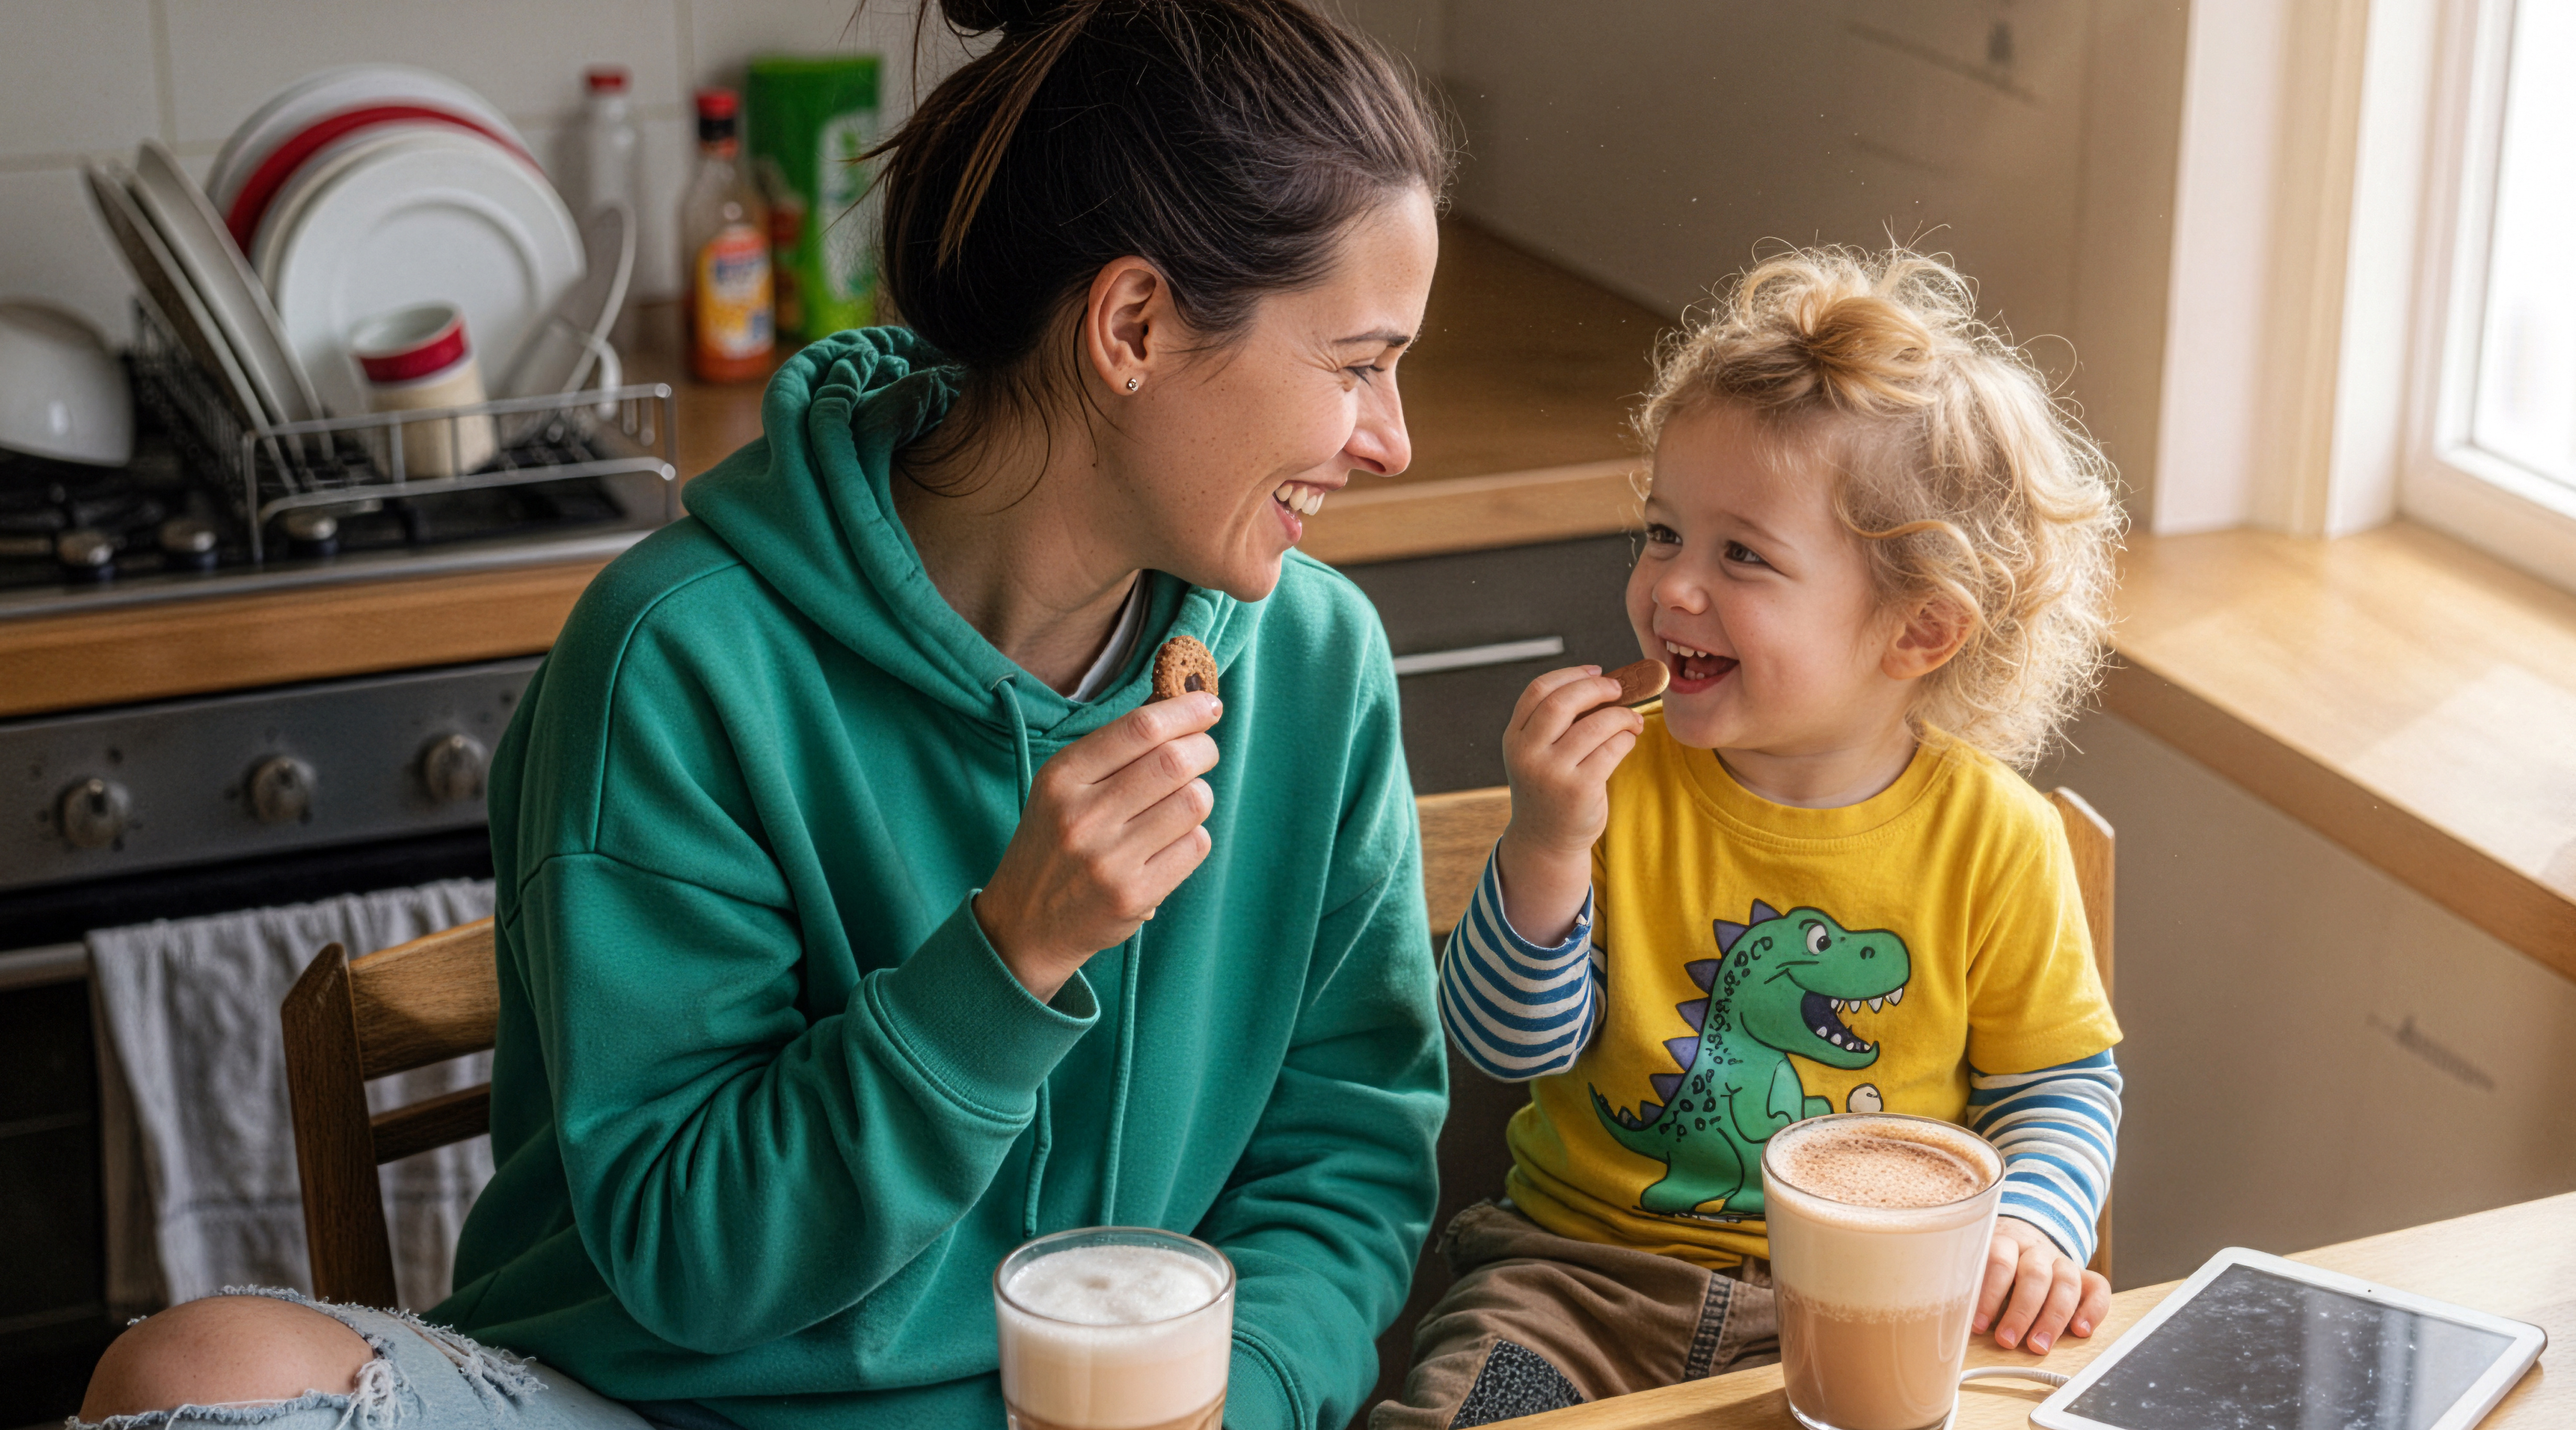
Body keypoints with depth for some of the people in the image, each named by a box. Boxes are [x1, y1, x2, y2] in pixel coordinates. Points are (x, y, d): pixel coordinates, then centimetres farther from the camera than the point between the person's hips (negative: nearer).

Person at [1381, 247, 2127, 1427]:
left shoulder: (1992, 839, -7)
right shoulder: (1620, 779, -4)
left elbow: (2059, 1079, 7)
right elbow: (1507, 1046, -6)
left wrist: (2031, 1227, -13)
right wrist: (1545, 846, -21)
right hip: (1587, 1266, 0)